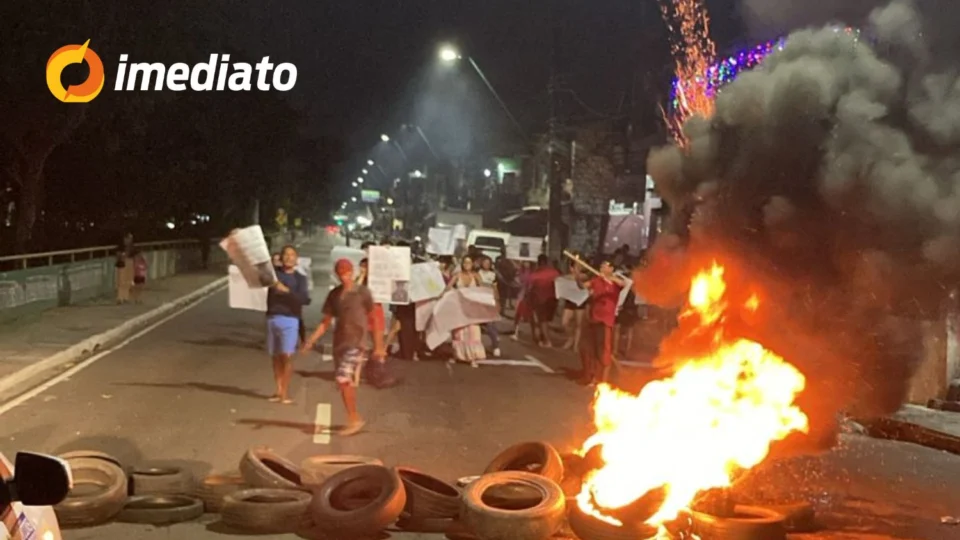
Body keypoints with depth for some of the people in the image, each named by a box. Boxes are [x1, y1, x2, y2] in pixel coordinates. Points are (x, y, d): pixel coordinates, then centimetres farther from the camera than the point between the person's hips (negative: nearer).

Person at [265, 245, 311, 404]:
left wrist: (286, 290, -18)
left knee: (287, 356, -10)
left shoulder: (300, 278, 6)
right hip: (272, 318, 3)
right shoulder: (273, 273, 12)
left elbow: (306, 299, -8)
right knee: (276, 357, 4)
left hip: (290, 320, -3)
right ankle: (279, 391, 10)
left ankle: (285, 393, -7)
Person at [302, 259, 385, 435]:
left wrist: (378, 346, -1)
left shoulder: (362, 292, -3)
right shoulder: (334, 295, 8)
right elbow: (326, 322, 10)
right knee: (346, 384, 9)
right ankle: (356, 419, 21)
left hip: (356, 343, -5)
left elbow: (374, 319, 1)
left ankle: (353, 419, -8)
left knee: (344, 380, -17)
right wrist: (312, 340, -3)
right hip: (339, 343, 5)